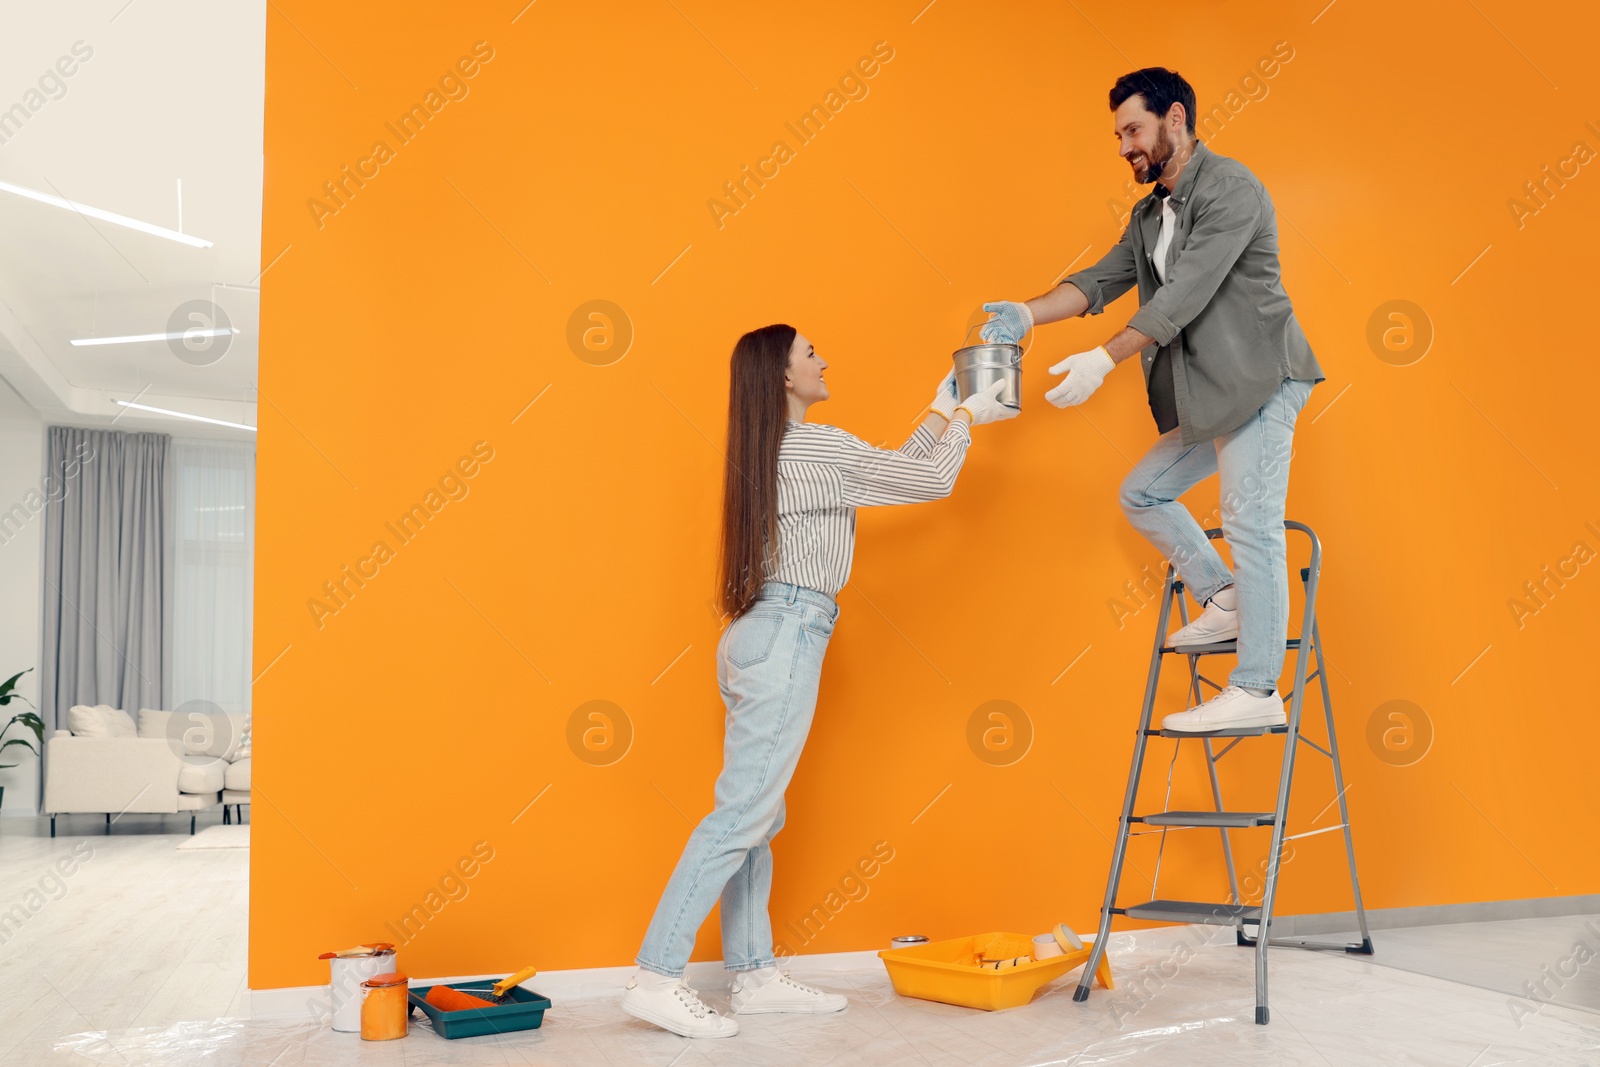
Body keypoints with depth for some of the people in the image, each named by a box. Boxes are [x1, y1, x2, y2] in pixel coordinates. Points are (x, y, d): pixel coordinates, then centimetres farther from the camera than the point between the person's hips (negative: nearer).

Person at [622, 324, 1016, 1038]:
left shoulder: (771, 452, 17)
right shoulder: (819, 447, -10)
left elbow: (890, 473, 24)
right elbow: (932, 481, -4)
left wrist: (939, 412, 28)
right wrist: (965, 417, 12)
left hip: (757, 634, 10)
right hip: (789, 636, -10)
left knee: (759, 819, 11)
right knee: (741, 815, -9)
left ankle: (753, 975, 17)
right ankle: (656, 978, -8)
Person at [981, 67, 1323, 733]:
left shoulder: (1229, 189, -12)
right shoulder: (1150, 215, 17)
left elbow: (1187, 292, -21)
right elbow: (1101, 280, 10)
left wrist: (1104, 360, -25)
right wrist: (1027, 314, -8)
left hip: (1258, 380, -10)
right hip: (1208, 395, 10)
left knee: (1250, 523, -12)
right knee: (1142, 495, 14)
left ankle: (1256, 691, -10)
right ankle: (1225, 602, 20)